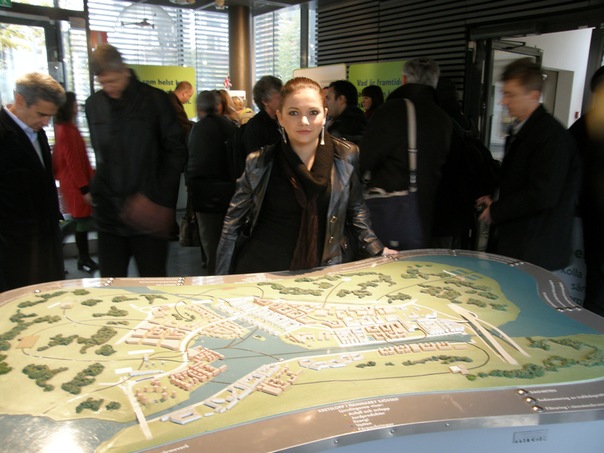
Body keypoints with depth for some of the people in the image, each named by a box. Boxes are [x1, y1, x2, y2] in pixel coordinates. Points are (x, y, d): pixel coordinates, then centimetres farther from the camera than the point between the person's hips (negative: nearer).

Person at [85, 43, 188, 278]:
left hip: (148, 214, -3)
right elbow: (100, 155, 16)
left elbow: (177, 152, -3)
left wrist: (161, 199, -9)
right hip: (109, 213, 4)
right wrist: (99, 194, 7)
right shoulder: (93, 104, 8)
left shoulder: (155, 99, -3)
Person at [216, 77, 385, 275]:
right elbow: (233, 222, -1)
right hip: (260, 270, -1)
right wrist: (223, 282, -2)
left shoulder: (346, 156, -4)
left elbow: (355, 210, 8)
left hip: (319, 272, 1)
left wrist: (376, 251, 0)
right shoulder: (259, 163, -7)